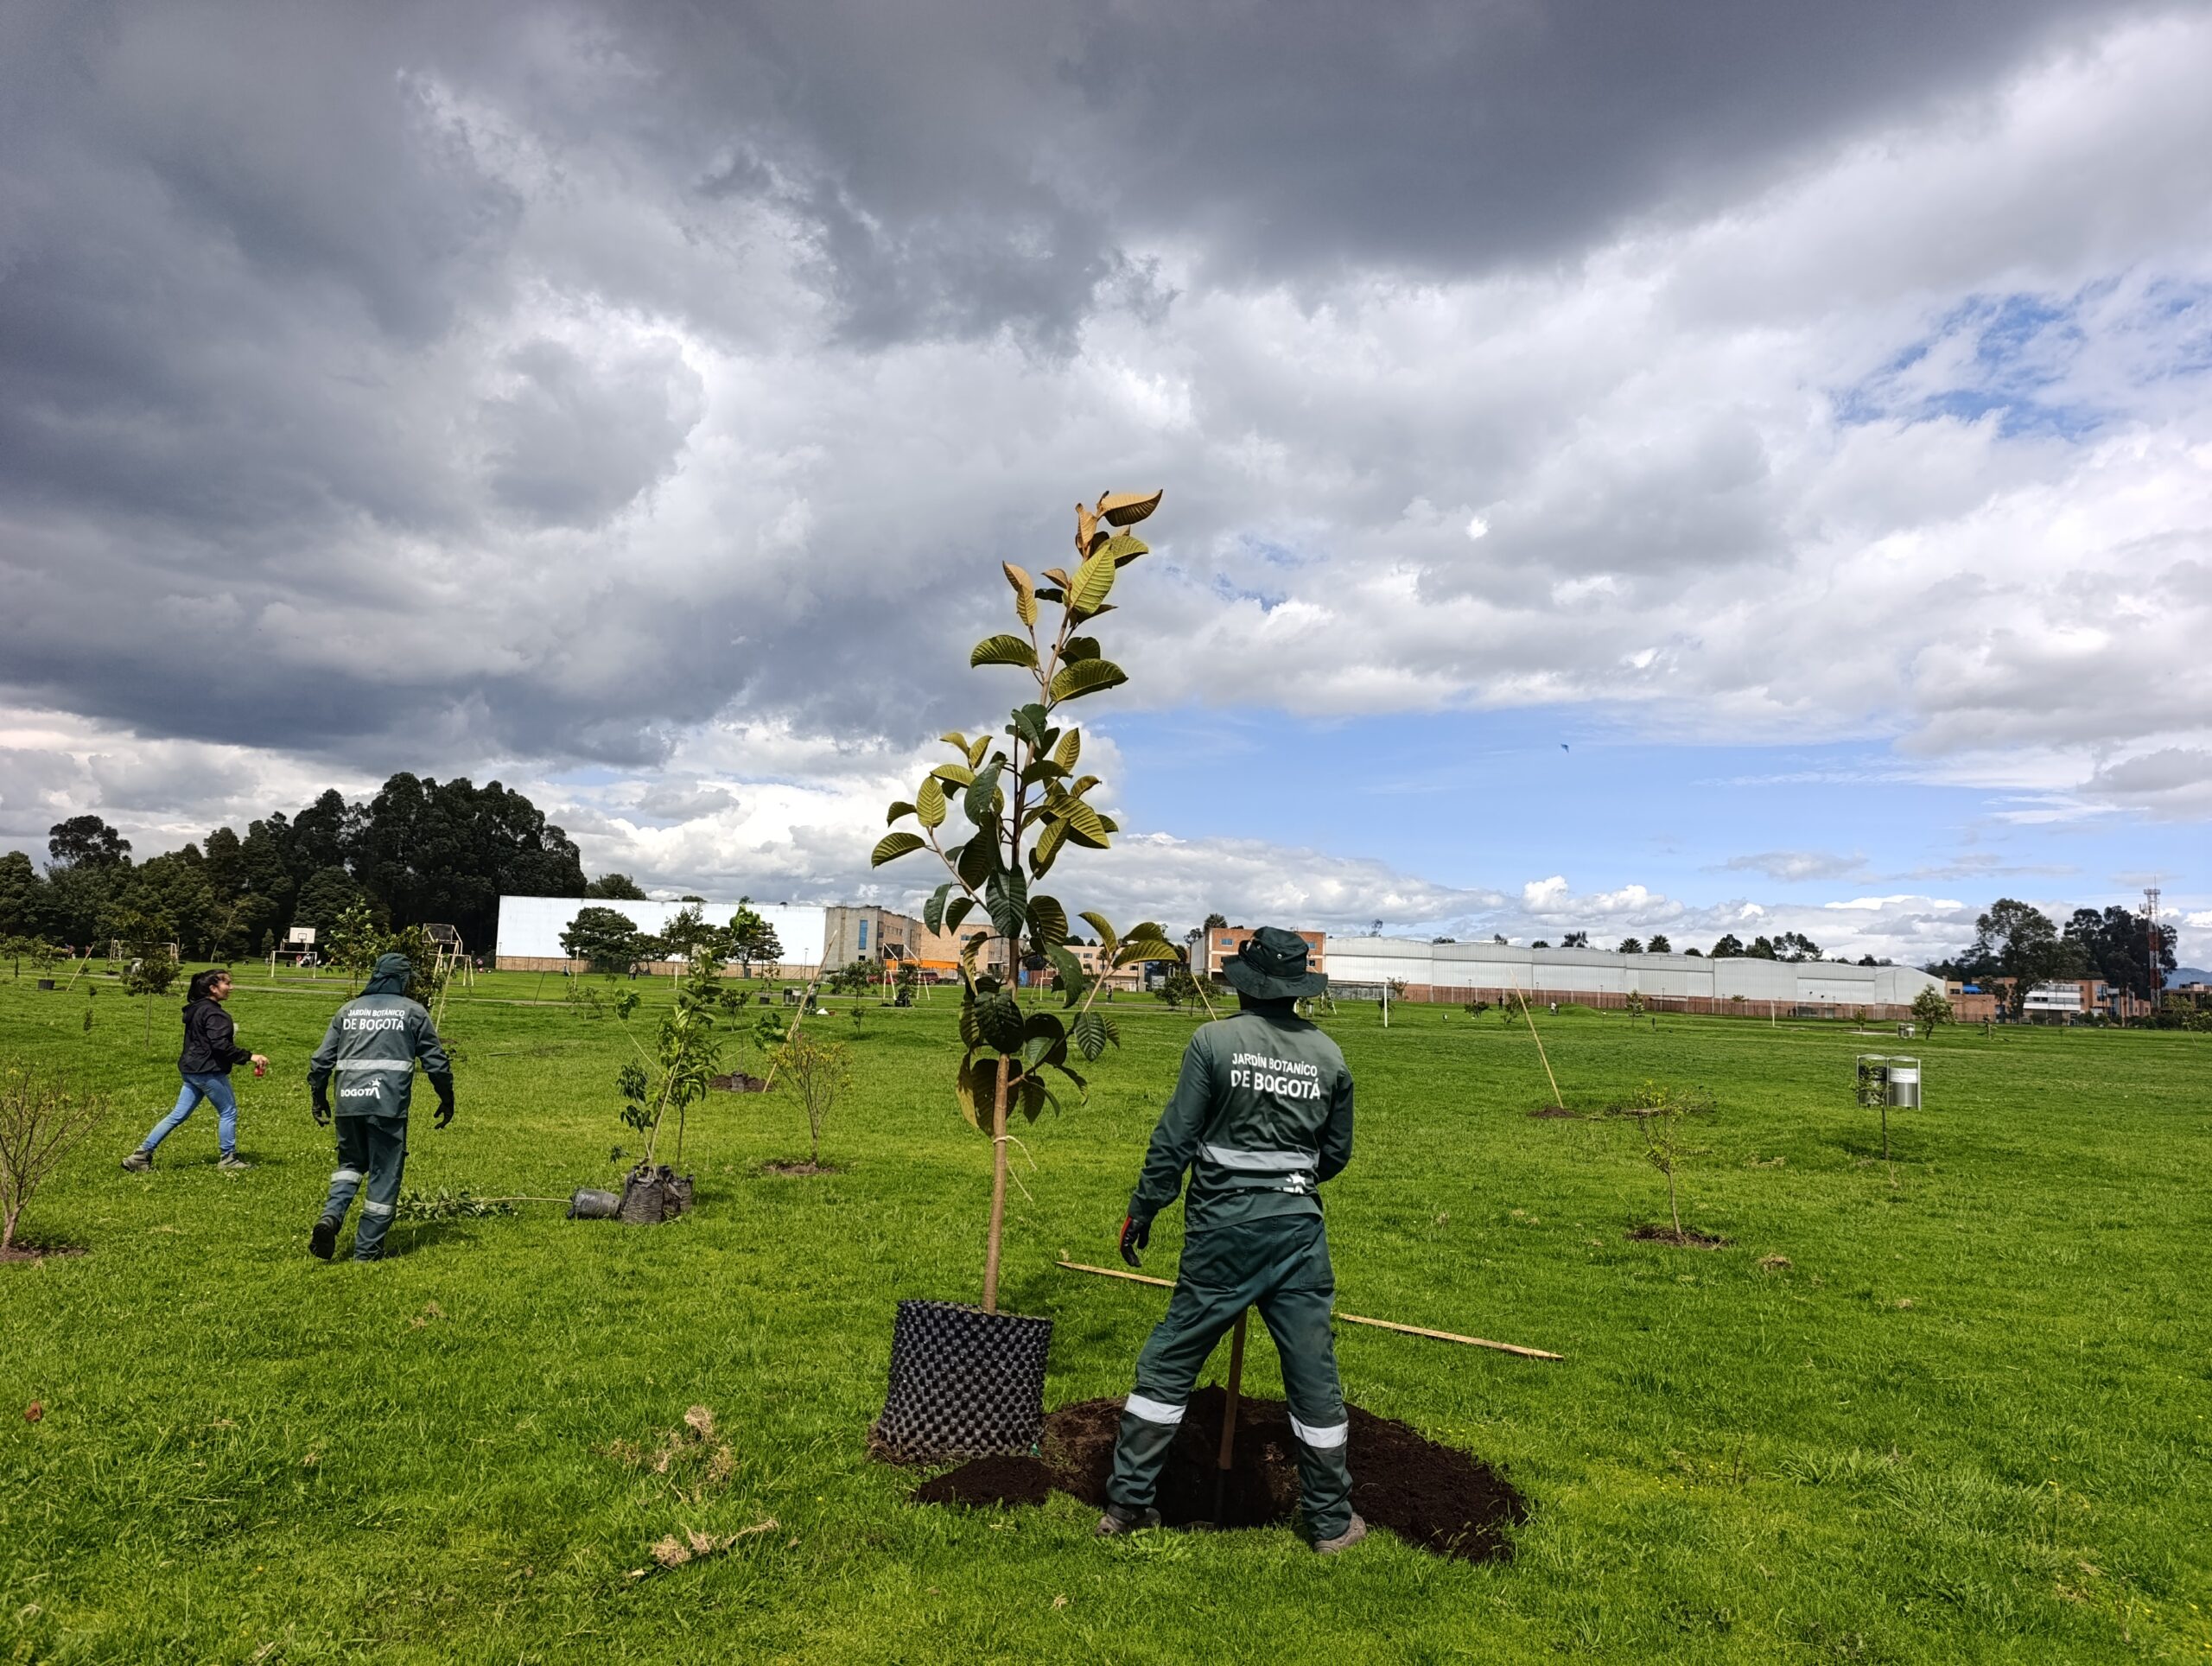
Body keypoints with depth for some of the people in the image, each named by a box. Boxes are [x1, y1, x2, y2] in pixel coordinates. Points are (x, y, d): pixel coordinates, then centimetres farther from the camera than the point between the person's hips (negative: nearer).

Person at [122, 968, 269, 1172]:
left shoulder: (196, 1010, 14)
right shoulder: (214, 1013, -17)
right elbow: (220, 1045, -25)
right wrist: (249, 1057, -24)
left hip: (192, 1070, 10)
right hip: (209, 1071, -9)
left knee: (178, 1115, 11)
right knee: (228, 1112, 4)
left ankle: (141, 1154, 10)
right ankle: (227, 1159, 11)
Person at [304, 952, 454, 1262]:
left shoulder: (348, 1010, 14)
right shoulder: (413, 1011, 4)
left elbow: (321, 1059, 13)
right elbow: (435, 1061, 4)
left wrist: (319, 1098, 27)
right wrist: (447, 1099, 15)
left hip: (348, 1102, 4)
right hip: (389, 1105, -4)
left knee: (351, 1162, 23)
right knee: (384, 1174, 6)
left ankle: (331, 1215, -2)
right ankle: (367, 1249, 9)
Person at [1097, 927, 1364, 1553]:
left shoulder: (1214, 1040, -9)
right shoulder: (1328, 1055, 2)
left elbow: (1174, 1139, -9)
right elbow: (1336, 1154, 11)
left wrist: (1141, 1211, 1)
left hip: (1221, 1225, -2)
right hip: (1298, 1227, 2)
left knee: (1168, 1361, 10)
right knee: (1313, 1372, 12)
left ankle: (1126, 1502, 18)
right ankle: (1332, 1522, 25)